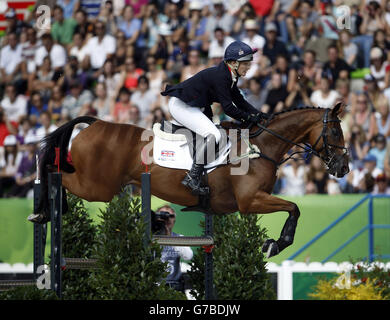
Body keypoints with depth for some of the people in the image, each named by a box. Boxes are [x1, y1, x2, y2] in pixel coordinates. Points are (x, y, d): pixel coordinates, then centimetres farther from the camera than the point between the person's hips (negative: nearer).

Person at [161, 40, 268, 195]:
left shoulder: (230, 76, 5)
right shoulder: (220, 76, -24)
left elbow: (239, 100, 13)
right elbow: (228, 108, -24)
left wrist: (258, 114, 0)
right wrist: (249, 118, -16)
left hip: (194, 107, 11)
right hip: (180, 105, -11)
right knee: (213, 135, -23)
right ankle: (192, 177, -21)